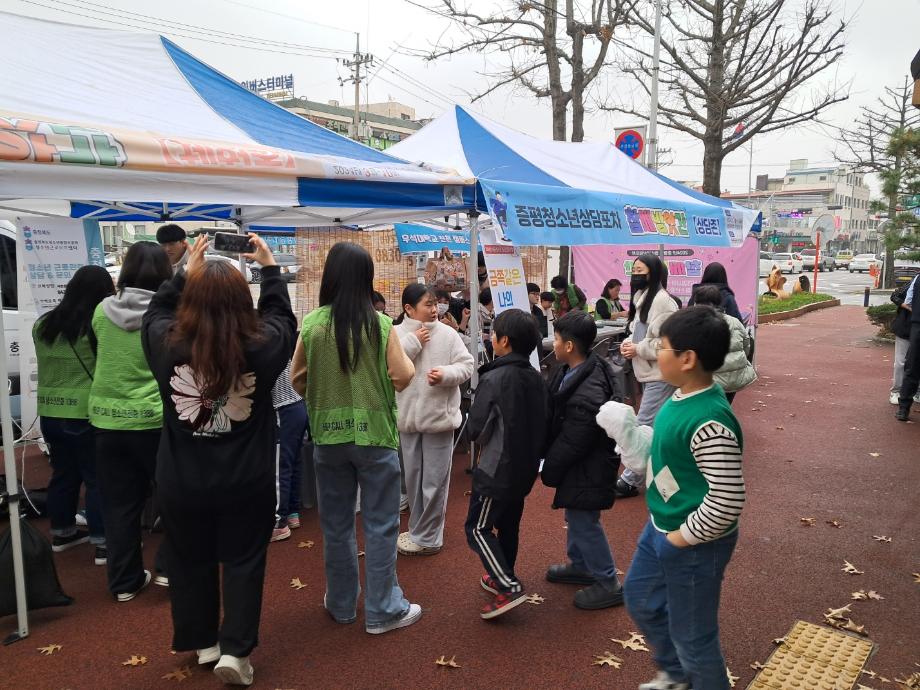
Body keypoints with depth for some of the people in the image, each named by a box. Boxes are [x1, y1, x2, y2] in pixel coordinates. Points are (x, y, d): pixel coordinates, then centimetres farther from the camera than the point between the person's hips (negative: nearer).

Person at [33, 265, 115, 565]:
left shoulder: (42, 325, 6)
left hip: (49, 413, 6)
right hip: (86, 415, -6)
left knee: (62, 474, 18)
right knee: (97, 478, 2)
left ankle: (61, 533, 32)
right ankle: (103, 544, 5)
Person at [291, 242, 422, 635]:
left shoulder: (311, 324, -4)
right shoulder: (380, 325, -10)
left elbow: (297, 379, 6)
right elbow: (403, 378, -10)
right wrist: (407, 354, 11)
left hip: (328, 435, 3)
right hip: (374, 434, -2)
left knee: (336, 523, 16)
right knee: (380, 525, 9)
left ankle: (341, 603, 30)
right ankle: (382, 610, 17)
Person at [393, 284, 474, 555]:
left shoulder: (447, 334, -6)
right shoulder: (396, 334, -3)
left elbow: (466, 365, -5)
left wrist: (445, 374, -23)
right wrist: (412, 341, -18)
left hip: (439, 416, -2)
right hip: (409, 417, 2)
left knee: (434, 480, 4)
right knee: (413, 478, 16)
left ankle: (426, 537, 17)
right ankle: (419, 530, 34)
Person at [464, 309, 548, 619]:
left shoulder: (494, 378, -20)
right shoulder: (536, 378, 2)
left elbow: (476, 429, -15)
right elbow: (542, 423, 10)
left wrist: (485, 441, 4)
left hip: (497, 468, -7)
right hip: (526, 466, 8)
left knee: (478, 528, 2)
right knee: (508, 524, 21)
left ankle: (509, 587, -5)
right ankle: (501, 577, 34)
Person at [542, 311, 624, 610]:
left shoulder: (588, 394, -32)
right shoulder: (571, 370, -2)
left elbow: (571, 443, -24)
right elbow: (557, 421, 9)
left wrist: (549, 471, -10)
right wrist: (551, 462, 13)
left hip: (587, 469, -10)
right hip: (581, 464, 10)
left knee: (584, 522, 3)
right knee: (576, 517, 23)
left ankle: (608, 584, 19)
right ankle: (580, 565, 43)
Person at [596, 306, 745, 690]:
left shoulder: (710, 422, -31)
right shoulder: (682, 398, -3)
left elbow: (728, 500, -30)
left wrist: (683, 539, -19)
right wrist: (628, 431, 2)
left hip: (694, 545, -10)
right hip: (660, 527, 10)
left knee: (691, 635, 11)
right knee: (641, 599, 29)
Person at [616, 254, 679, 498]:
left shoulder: (661, 300, -18)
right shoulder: (642, 298, 12)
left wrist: (638, 349, -16)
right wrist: (629, 342, 3)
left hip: (660, 375, -10)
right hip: (649, 373, 10)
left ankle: (630, 480, 2)